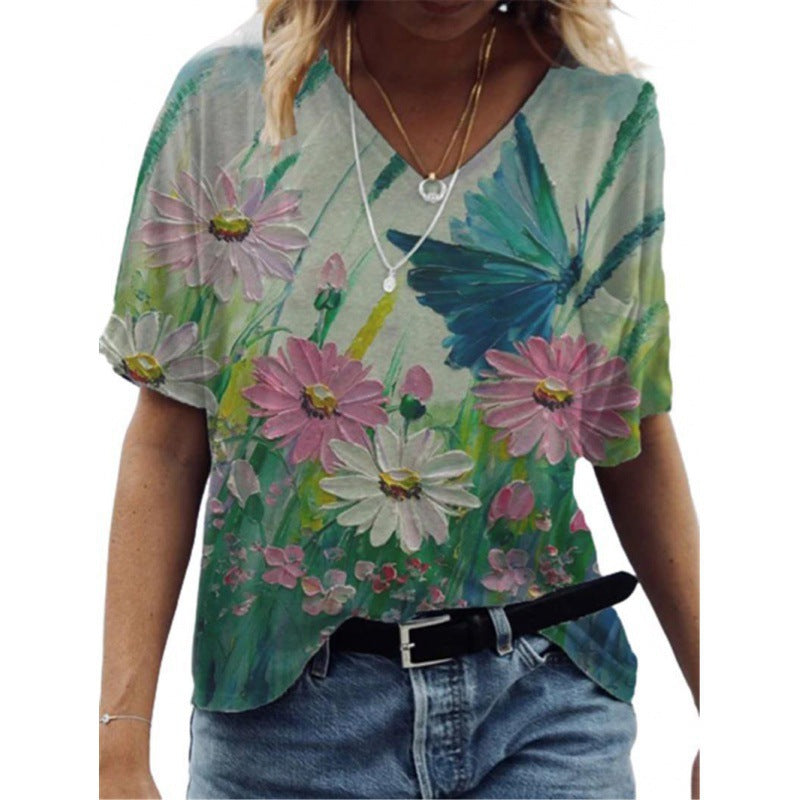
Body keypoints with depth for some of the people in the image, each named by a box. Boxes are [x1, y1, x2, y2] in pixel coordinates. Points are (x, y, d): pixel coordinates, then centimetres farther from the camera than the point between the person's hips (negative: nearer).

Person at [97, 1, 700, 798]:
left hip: (548, 704, 1)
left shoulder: (611, 114, -3)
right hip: (287, 707, 0)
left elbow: (638, 442, 5)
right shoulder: (224, 96, -6)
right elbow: (166, 442, -5)